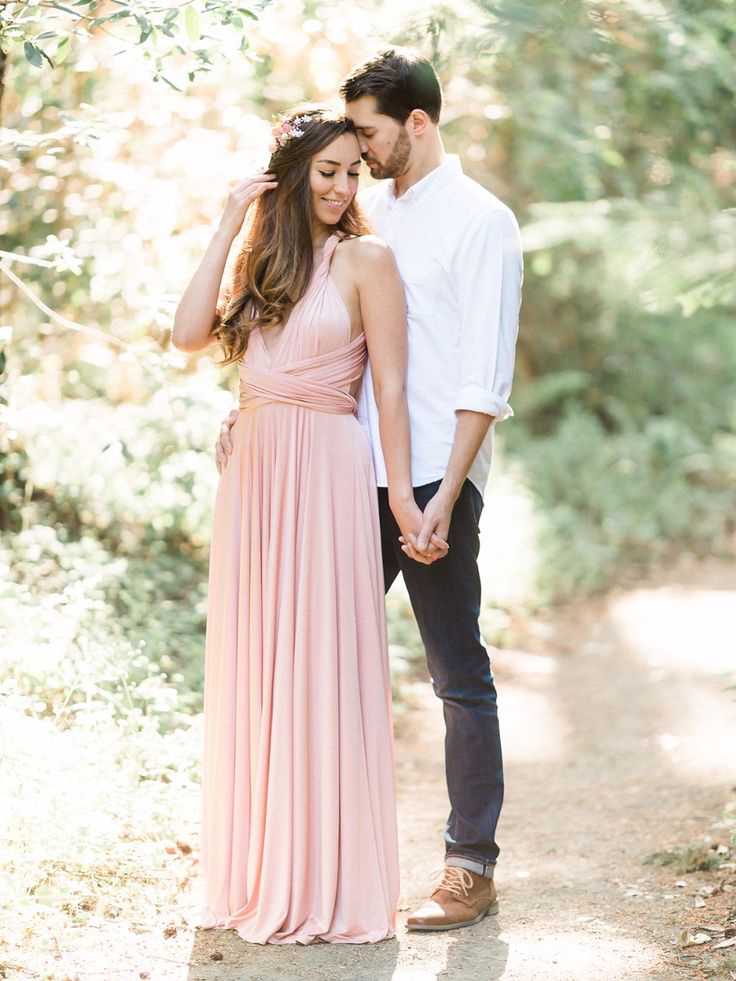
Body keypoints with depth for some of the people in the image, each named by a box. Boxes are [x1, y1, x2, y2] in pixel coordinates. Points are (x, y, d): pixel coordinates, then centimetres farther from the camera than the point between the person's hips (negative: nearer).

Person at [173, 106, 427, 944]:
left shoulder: (365, 258, -1)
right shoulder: (260, 260, 14)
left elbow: (390, 387, -5)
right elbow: (189, 334, -1)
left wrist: (402, 492, -10)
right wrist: (229, 228, 0)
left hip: (325, 473, -5)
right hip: (251, 472, 6)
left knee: (321, 671, -3)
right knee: (254, 670, 8)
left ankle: (330, 884, 7)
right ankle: (260, 874, 19)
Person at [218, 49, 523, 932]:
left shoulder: (480, 221, -5)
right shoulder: (365, 213, 14)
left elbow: (485, 380, -10)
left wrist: (443, 498, -16)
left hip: (433, 480, -7)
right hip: (357, 470, 7)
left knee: (458, 676, 1)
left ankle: (473, 867, 9)